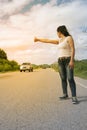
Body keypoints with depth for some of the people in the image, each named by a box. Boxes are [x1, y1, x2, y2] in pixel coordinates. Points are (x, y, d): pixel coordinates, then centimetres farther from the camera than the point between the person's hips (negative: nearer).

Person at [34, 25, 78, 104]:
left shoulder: (69, 37, -6)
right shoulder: (59, 41, 17)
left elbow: (73, 49, -15)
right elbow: (48, 41, 23)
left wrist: (72, 60, -23)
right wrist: (38, 39, 27)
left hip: (68, 60, -8)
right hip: (61, 61, 8)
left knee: (70, 79, -14)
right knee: (63, 79, 7)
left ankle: (74, 97, -13)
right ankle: (65, 95, 17)